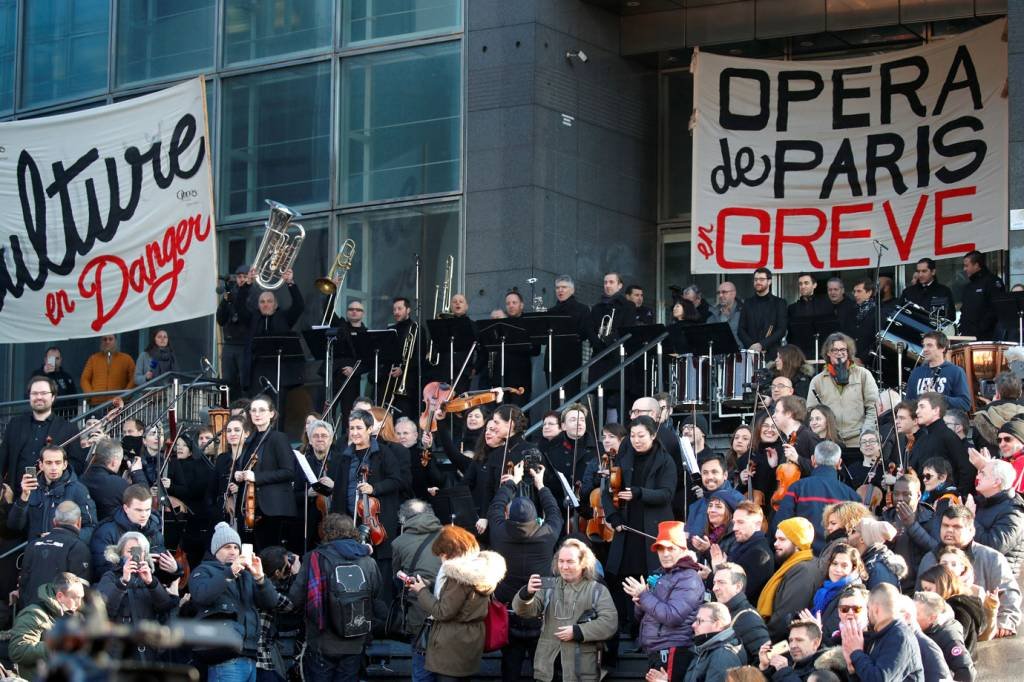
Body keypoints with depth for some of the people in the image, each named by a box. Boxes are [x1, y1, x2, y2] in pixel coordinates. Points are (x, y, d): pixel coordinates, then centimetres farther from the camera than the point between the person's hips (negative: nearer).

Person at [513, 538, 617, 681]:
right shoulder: (549, 587, 10)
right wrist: (527, 593, -23)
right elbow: (524, 611, -1)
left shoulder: (598, 590, 5)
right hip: (548, 667, 2)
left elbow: (609, 623, -7)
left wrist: (577, 632, -16)